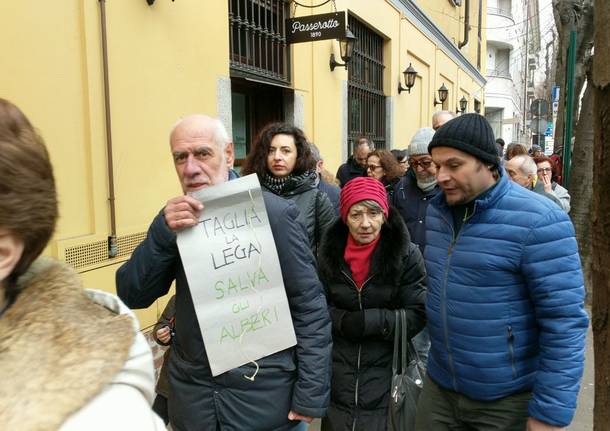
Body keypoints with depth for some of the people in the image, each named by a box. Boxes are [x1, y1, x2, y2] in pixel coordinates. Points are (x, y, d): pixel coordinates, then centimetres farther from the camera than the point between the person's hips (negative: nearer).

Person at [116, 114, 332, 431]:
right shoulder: (175, 218, -1)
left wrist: (310, 395, -12)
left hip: (264, 396, -3)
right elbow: (131, 296, -4)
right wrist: (163, 231, -19)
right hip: (192, 396, 4)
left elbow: (310, 308, -11)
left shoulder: (274, 213, -14)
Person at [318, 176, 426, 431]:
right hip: (338, 369, 3)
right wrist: (342, 321, -15)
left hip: (386, 368, -2)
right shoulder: (329, 251, 0)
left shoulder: (407, 254, -11)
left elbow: (417, 316, -11)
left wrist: (371, 321, -21)